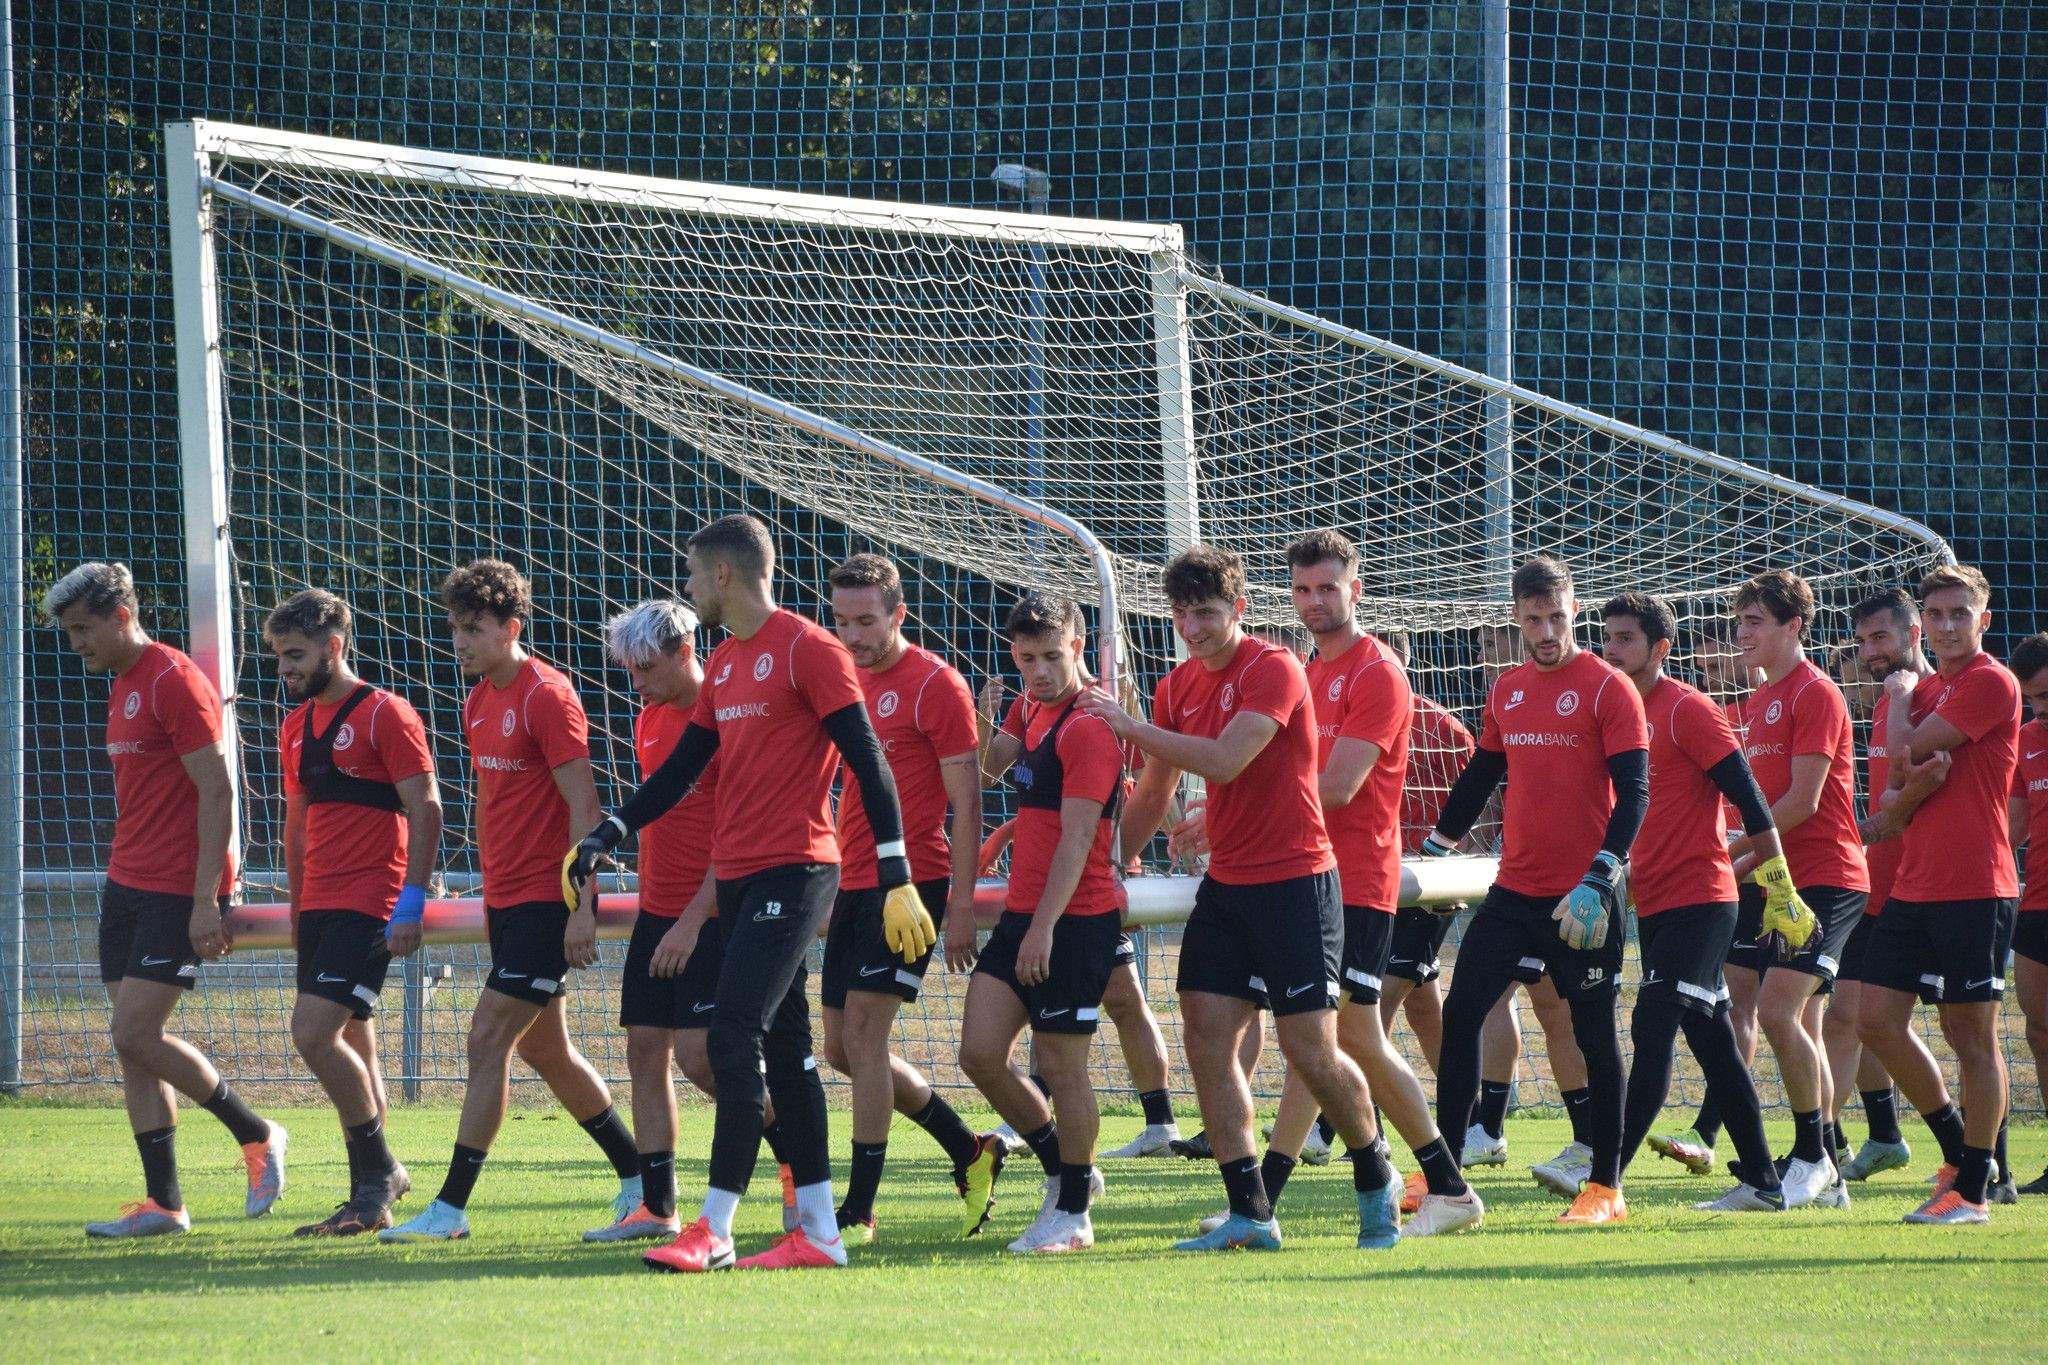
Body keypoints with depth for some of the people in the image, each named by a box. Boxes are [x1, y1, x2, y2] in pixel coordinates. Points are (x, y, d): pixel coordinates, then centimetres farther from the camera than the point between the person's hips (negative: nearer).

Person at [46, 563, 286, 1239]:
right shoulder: (121, 687, 16)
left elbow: (217, 791, -17)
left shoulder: (175, 682, -13)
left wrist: (205, 901, -21)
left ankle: (257, 1135, 2)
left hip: (179, 892, -9)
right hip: (127, 882, 9)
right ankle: (163, 1204, 6)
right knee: (131, 1041, 4)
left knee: (136, 1034, -14)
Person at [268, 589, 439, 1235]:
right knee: (343, 1048, 9)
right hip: (318, 906, 8)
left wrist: (411, 903, -16)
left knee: (314, 1032, -19)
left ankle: (380, 1169, -6)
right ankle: (370, 1199, 16)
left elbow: (426, 808, -11)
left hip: (370, 904, -8)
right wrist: (297, 908, 21)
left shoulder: (385, 714, -8)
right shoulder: (297, 726, 16)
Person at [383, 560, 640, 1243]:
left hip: (547, 900, -9)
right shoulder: (478, 704, 12)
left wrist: (582, 908, -20)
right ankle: (640, 1176, 26)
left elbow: (583, 806, -16)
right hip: (506, 901, 9)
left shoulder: (547, 695, -14)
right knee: (545, 1050, 14)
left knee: (488, 1038, -12)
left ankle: (451, 1207, -11)